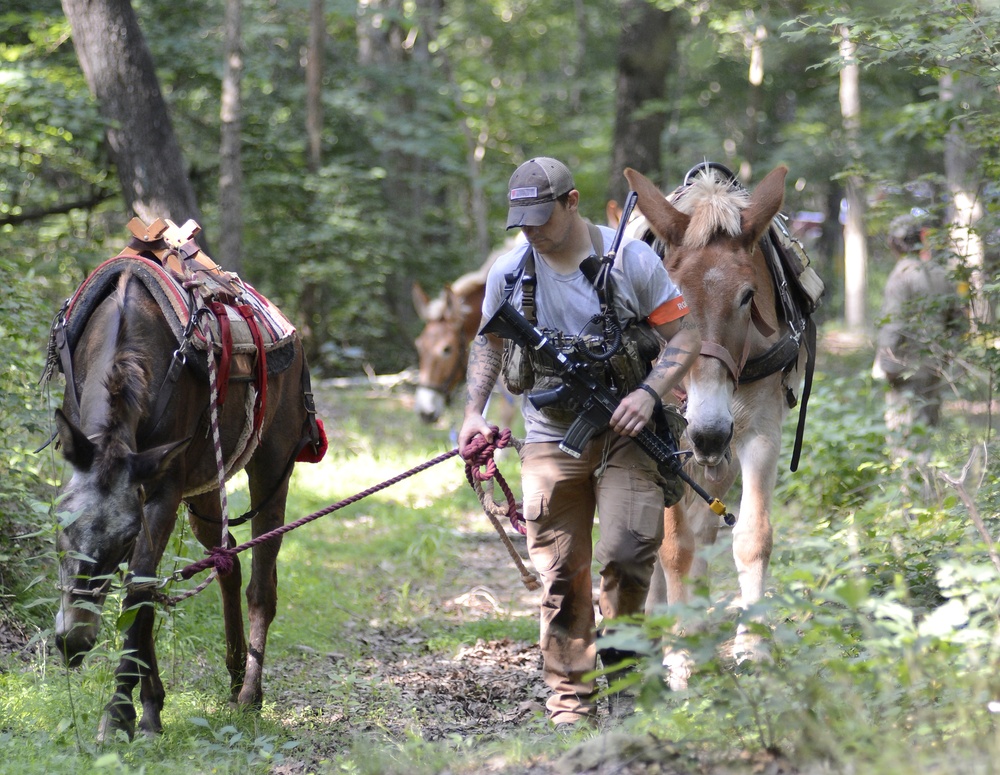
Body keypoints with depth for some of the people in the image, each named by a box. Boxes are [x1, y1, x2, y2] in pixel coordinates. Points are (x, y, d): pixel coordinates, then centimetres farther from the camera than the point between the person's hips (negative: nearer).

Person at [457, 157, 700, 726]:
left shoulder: (631, 258, -7)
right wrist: (474, 412, 5)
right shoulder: (510, 272, 2)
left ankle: (622, 667, 6)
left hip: (624, 432, -3)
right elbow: (488, 343, 19)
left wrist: (649, 392, -18)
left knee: (626, 552, -19)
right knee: (561, 576, 3)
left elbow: (686, 335, -2)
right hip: (551, 439, 3)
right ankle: (572, 702, 12)